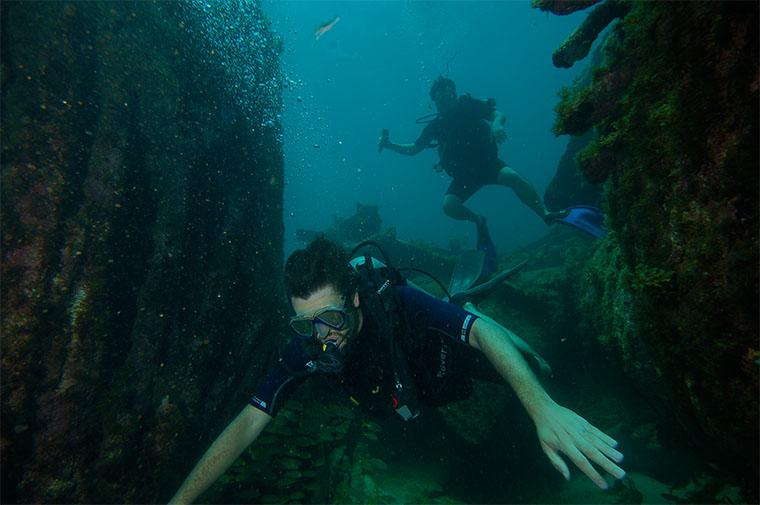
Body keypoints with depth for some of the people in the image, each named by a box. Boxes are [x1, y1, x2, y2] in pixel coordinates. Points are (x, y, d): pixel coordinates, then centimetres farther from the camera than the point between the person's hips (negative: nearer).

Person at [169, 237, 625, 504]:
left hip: (451, 362, -3)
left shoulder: (397, 303, -44)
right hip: (412, 401, 4)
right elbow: (247, 424, -30)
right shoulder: (308, 349, -32)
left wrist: (545, 409, -66)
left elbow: (484, 332, -51)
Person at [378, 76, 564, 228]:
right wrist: (389, 145, 1)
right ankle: (478, 220, 4)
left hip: (488, 162, -1)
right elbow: (413, 149, 15)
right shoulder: (436, 125, 9)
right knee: (449, 205, -23)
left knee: (512, 177, -32)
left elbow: (498, 114, -6)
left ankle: (546, 215, -26)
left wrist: (496, 124, -30)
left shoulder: (469, 105, 4)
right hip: (463, 175, 2)